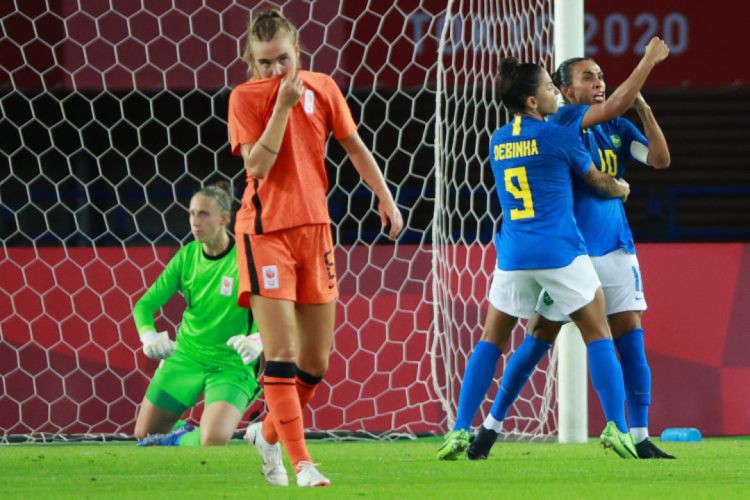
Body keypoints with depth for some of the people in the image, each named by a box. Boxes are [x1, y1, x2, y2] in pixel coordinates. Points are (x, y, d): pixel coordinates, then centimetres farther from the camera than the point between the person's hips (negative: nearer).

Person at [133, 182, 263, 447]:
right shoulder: (187, 256, -1)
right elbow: (145, 305, 2)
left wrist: (257, 341, -40)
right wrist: (148, 335, -19)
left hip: (231, 365, -4)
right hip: (186, 356, 4)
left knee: (214, 441, -26)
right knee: (144, 435, 8)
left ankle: (176, 442, 7)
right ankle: (186, 435, 38)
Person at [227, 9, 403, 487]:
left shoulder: (322, 87, 4)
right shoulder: (245, 98, -7)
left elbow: (355, 146, 14)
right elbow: (257, 165, -17)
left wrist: (385, 196, 11)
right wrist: (283, 106, -19)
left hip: (314, 227, 4)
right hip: (265, 229, -4)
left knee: (316, 360, 8)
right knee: (282, 352, -12)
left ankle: (268, 433, 31)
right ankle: (301, 462, -11)